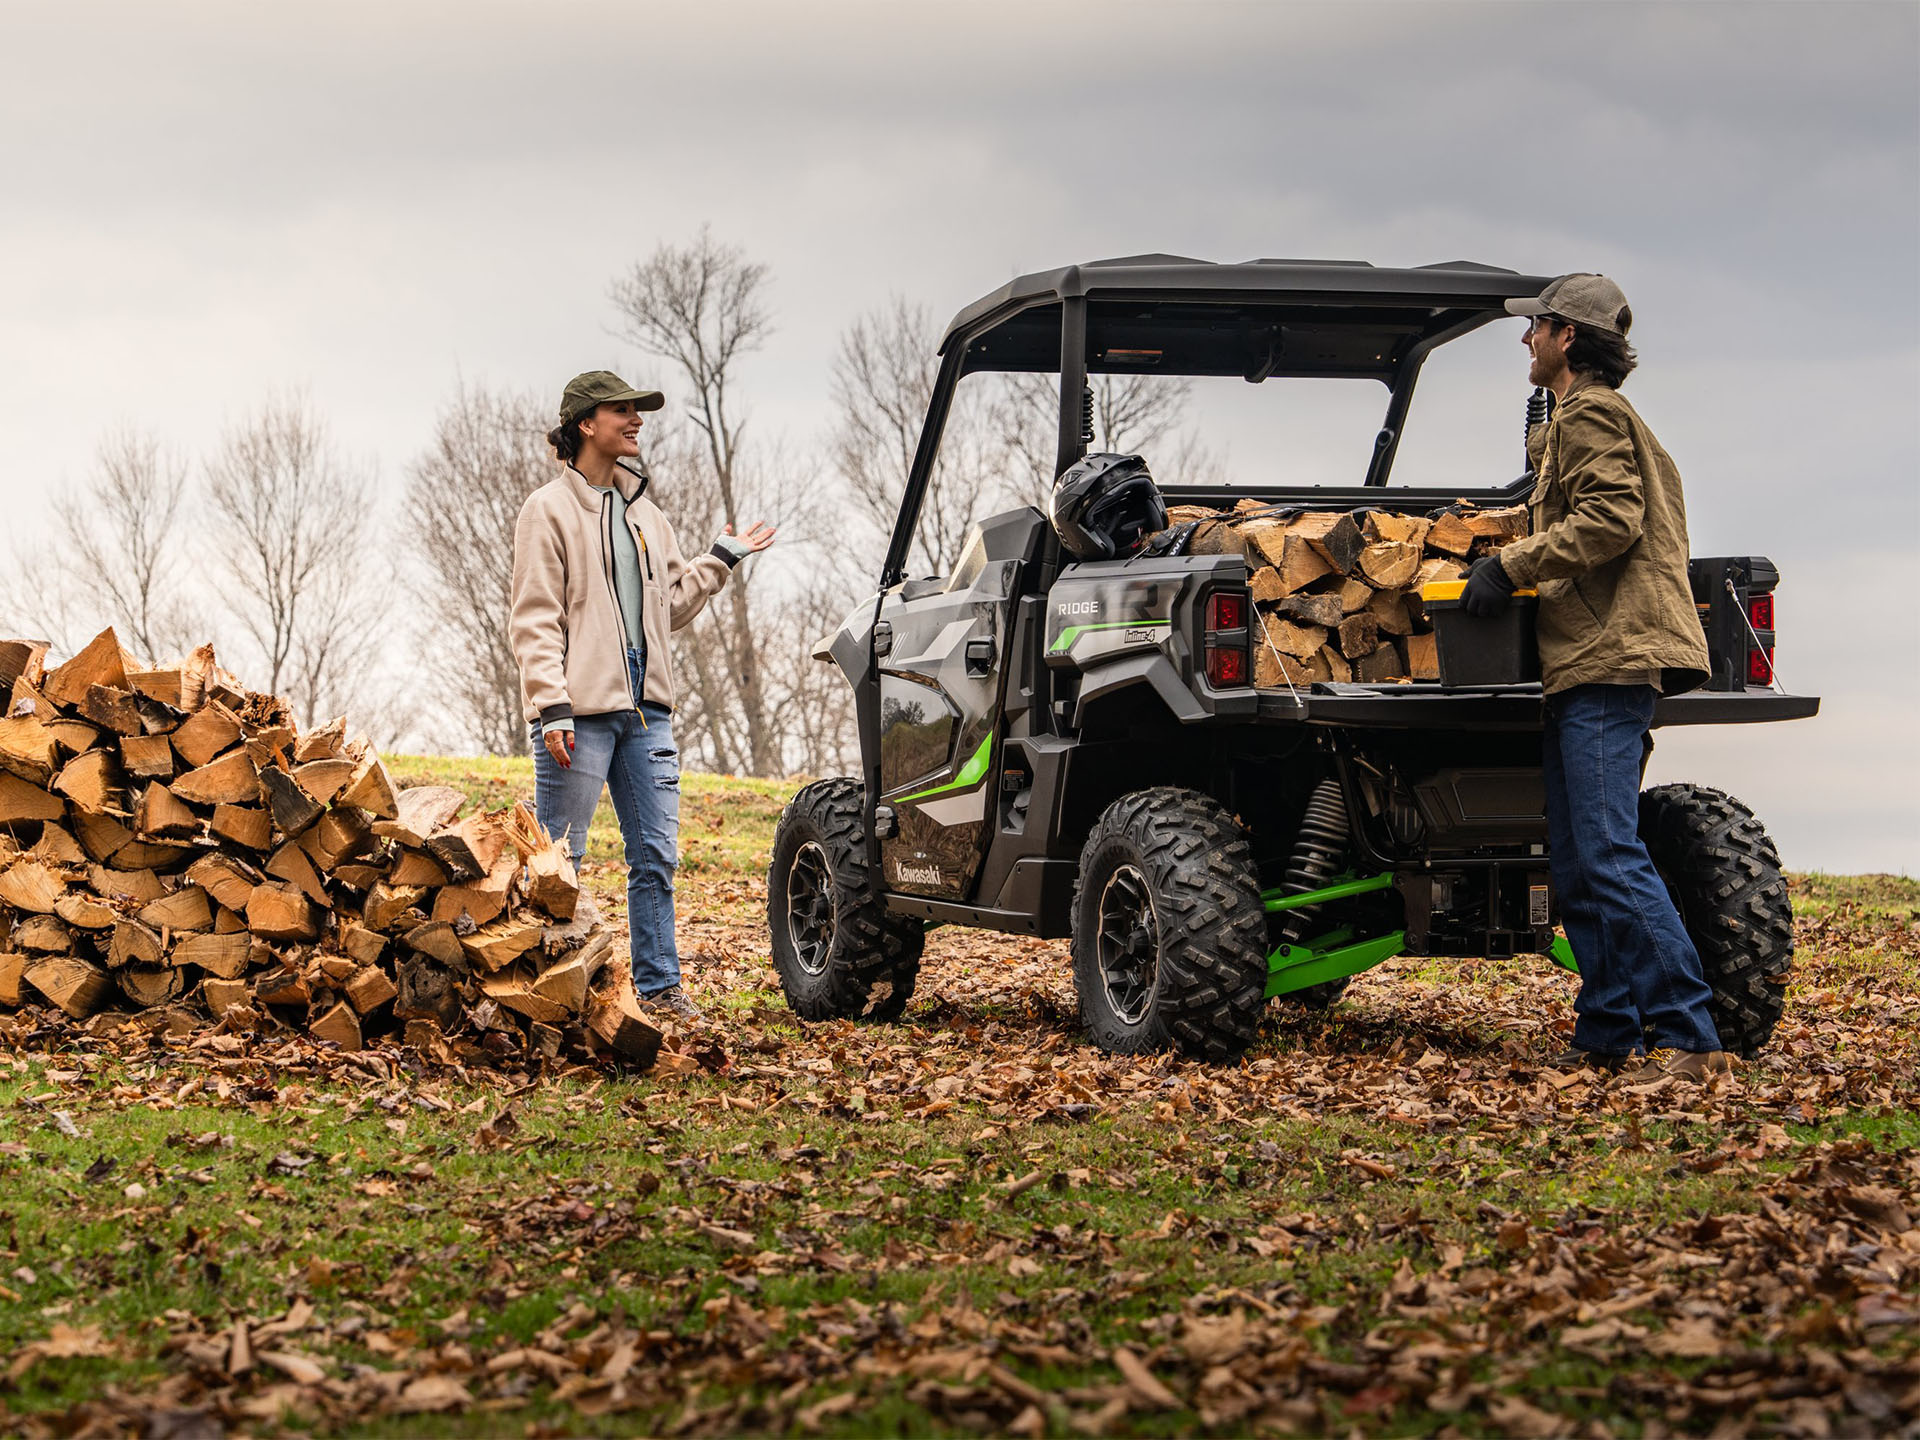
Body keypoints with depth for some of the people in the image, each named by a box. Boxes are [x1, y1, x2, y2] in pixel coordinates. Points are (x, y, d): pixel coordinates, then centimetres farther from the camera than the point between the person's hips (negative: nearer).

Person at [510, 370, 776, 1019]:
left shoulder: (643, 511, 18)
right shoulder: (550, 509, -3)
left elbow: (671, 604, 23)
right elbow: (536, 621, -8)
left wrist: (722, 557, 16)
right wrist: (552, 707, -16)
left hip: (644, 706, 7)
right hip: (581, 710, -7)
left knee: (655, 854, 6)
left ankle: (658, 985, 12)